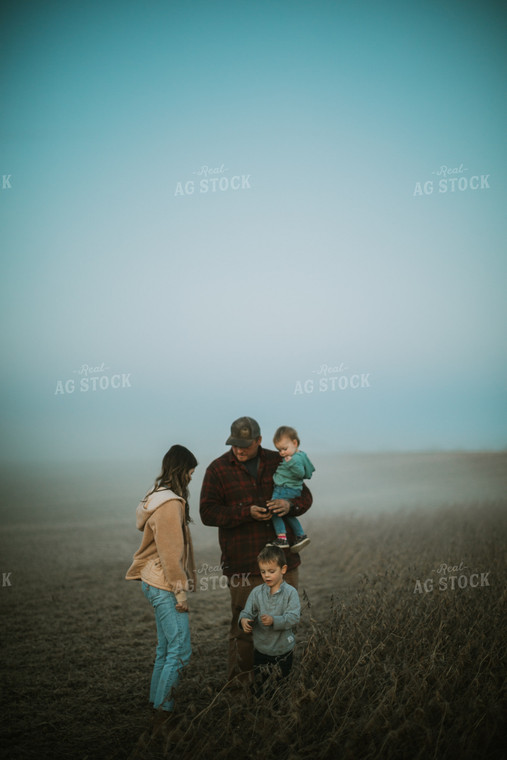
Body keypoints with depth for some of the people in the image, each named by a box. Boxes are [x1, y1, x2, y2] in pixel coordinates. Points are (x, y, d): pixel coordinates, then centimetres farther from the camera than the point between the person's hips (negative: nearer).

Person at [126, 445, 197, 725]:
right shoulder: (170, 504, -20)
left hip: (156, 584, 10)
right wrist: (180, 592, -15)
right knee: (180, 650, -6)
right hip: (165, 586, -10)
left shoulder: (159, 497, 12)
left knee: (166, 647, 17)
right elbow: (171, 553, -21)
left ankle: (157, 700, 26)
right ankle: (163, 709, 0)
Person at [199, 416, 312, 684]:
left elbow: (305, 496, 11)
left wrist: (290, 504, -13)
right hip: (244, 565, -4)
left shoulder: (278, 462, 7)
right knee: (244, 624, -1)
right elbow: (208, 513, -7)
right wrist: (247, 513, -19)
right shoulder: (218, 469, -2)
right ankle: (239, 684, 13)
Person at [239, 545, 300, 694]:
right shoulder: (256, 592, -3)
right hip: (261, 649, 2)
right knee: (260, 683, 13)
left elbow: (294, 617, -18)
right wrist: (244, 620, -29)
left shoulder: (290, 592, -11)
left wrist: (274, 620, -33)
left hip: (283, 649, -2)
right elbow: (247, 612, -6)